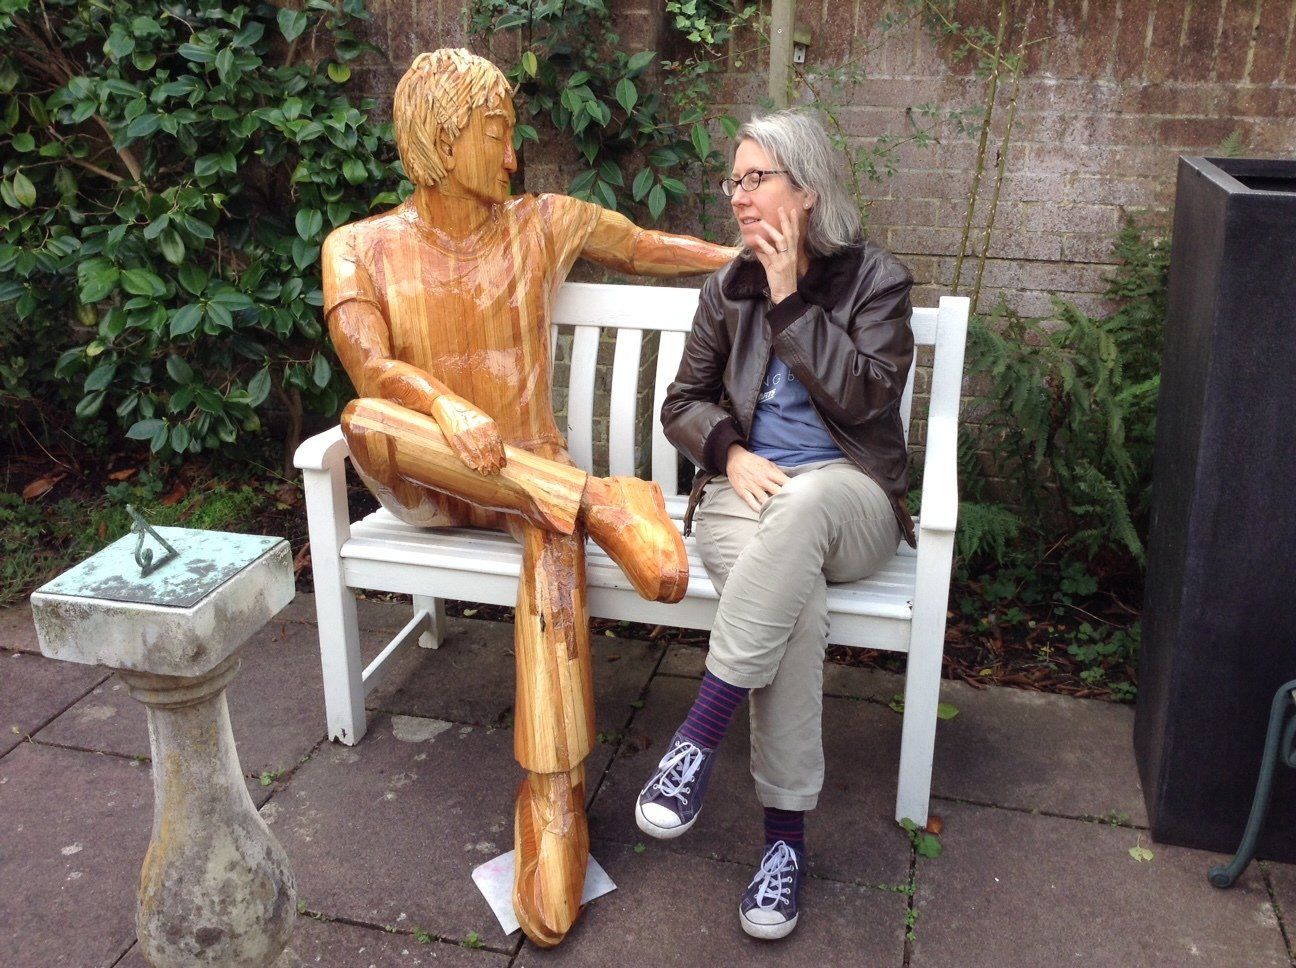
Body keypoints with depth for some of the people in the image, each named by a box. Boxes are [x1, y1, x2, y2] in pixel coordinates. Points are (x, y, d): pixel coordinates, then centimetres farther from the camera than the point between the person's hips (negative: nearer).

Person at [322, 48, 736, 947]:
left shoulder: (543, 223, 6)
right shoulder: (362, 247, 1)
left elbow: (649, 246, 17)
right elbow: (368, 361, -15)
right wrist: (446, 407, -36)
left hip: (528, 471, 0)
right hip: (427, 482, 0)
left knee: (555, 537, -36)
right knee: (365, 422, -34)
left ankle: (555, 803, -35)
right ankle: (601, 503, -33)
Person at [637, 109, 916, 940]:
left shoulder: (876, 278, 3)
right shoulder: (730, 288, 12)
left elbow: (865, 396, -11)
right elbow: (684, 402, 13)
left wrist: (790, 299, -11)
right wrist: (731, 452, -9)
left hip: (849, 501, -1)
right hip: (745, 491, 2)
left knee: (803, 501, -41)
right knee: (797, 605, -34)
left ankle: (700, 736, -37)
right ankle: (786, 831, -26)